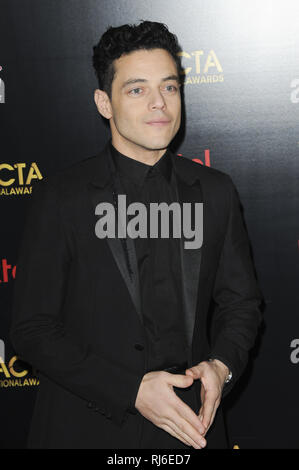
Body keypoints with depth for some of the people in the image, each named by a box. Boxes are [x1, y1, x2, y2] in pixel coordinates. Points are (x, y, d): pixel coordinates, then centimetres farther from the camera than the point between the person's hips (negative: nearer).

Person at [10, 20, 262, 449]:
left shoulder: (216, 192, 1)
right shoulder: (61, 197, -9)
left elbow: (241, 301, 8)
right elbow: (33, 330, -10)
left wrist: (222, 365, -11)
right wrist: (132, 389, -19)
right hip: (89, 427, -3)